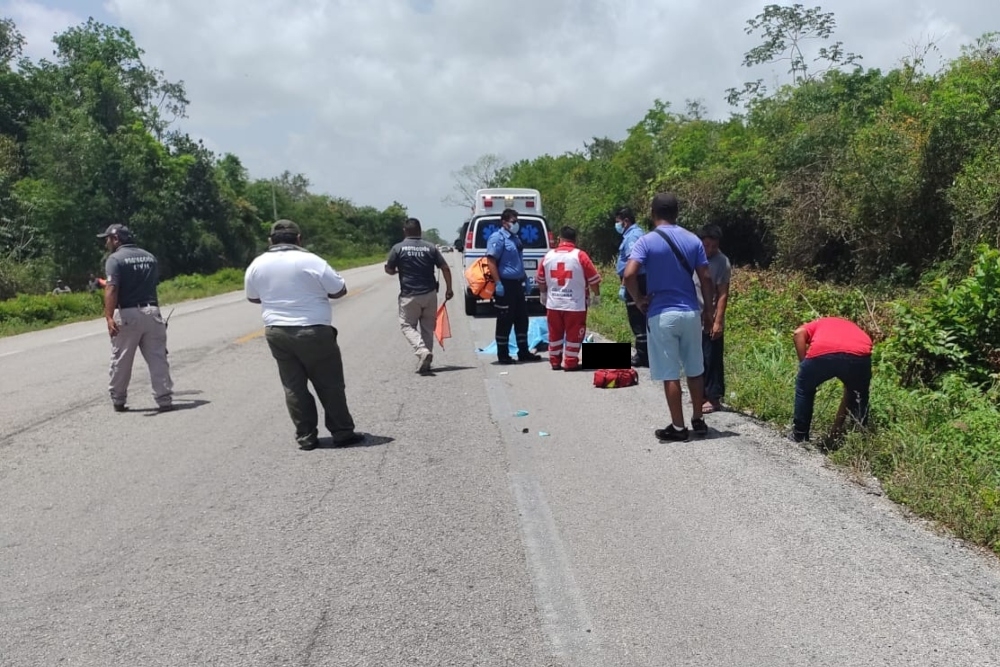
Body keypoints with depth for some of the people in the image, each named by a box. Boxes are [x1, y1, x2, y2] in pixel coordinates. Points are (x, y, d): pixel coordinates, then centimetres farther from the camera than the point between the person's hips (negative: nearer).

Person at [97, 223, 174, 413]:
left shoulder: (115, 259, -5)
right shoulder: (149, 257, 14)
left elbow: (112, 289, -18)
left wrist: (109, 317, -27)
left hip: (128, 314, -4)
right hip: (152, 311, 4)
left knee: (121, 361, 9)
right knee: (158, 358, 4)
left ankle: (118, 400, 19)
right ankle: (165, 400, 0)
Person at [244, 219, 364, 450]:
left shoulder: (257, 265, 3)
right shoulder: (311, 261, -11)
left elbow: (252, 297, 17)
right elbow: (339, 290, -4)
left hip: (276, 332, 4)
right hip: (314, 331, -4)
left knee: (294, 386, 11)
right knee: (329, 384, 7)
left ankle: (306, 437, 12)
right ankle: (342, 432, 12)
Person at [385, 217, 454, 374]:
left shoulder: (398, 248, -5)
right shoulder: (431, 247, 1)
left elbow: (389, 270, 2)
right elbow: (445, 268, 0)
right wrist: (449, 289, 10)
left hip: (409, 296, -2)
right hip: (430, 294, 3)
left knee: (407, 325, 9)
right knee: (428, 327, 13)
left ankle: (422, 351, -15)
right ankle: (426, 359, 15)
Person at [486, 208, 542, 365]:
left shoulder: (515, 238, 17)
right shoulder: (497, 237, -11)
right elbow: (491, 260, -19)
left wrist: (524, 278, 21)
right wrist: (498, 283, -24)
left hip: (517, 284, 9)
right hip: (505, 285, -9)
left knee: (522, 319, 13)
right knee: (505, 321, -2)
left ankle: (523, 352, 22)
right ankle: (503, 355, 6)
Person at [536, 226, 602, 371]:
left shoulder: (548, 256, 4)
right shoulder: (580, 255, -8)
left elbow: (540, 280, 12)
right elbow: (593, 278, -6)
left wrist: (544, 295, 29)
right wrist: (596, 295, 9)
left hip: (553, 304, 4)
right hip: (575, 304, -4)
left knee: (555, 334, 14)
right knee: (573, 334, 6)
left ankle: (555, 362, 21)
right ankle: (570, 363, 8)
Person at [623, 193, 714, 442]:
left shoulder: (647, 241, -7)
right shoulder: (693, 240, 5)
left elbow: (629, 274, -20)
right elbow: (706, 279, 4)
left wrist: (638, 300, -5)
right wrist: (707, 310, 14)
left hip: (662, 315, -4)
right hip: (691, 313, 4)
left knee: (670, 374, 2)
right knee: (695, 370, 15)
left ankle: (678, 427, 7)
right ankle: (698, 420, 25)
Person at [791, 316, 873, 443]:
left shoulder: (820, 323, 40)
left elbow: (798, 333, 12)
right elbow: (850, 388, 44)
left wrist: (804, 365, 17)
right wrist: (838, 424, 51)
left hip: (822, 353, -2)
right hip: (858, 356, 2)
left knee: (804, 389, 29)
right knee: (859, 395, 34)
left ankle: (799, 435, 33)